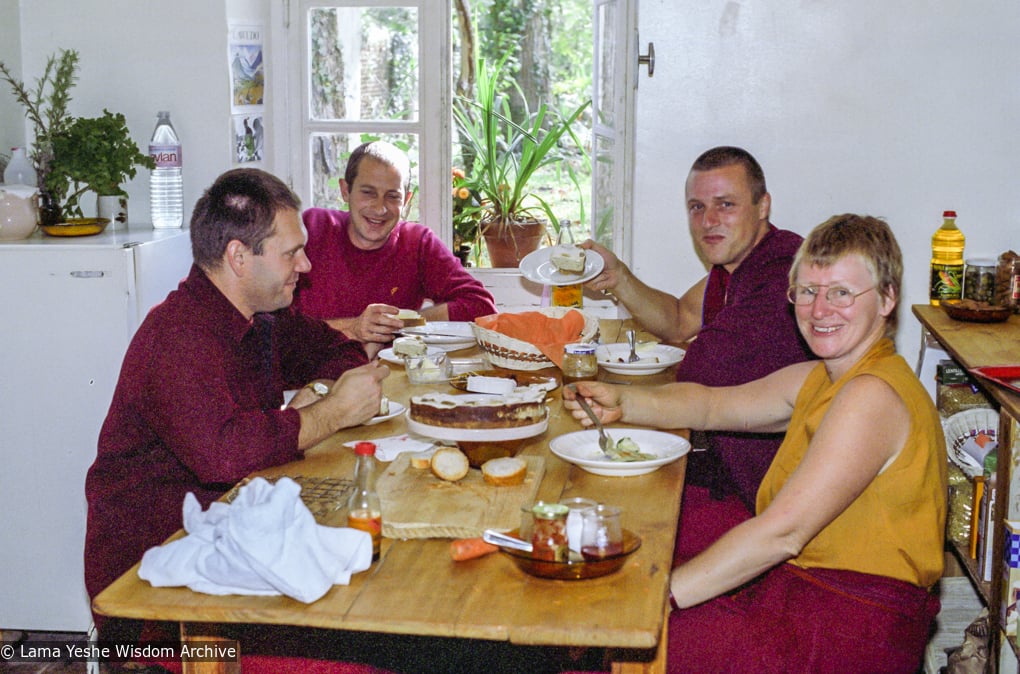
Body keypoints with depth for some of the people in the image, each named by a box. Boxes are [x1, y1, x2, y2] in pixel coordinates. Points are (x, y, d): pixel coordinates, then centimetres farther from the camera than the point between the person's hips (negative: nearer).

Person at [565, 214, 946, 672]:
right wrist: (622, 402, 1)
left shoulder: (873, 396, -20)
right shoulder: (818, 379, 12)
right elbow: (712, 404, 20)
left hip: (850, 635, -9)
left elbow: (782, 533, -25)